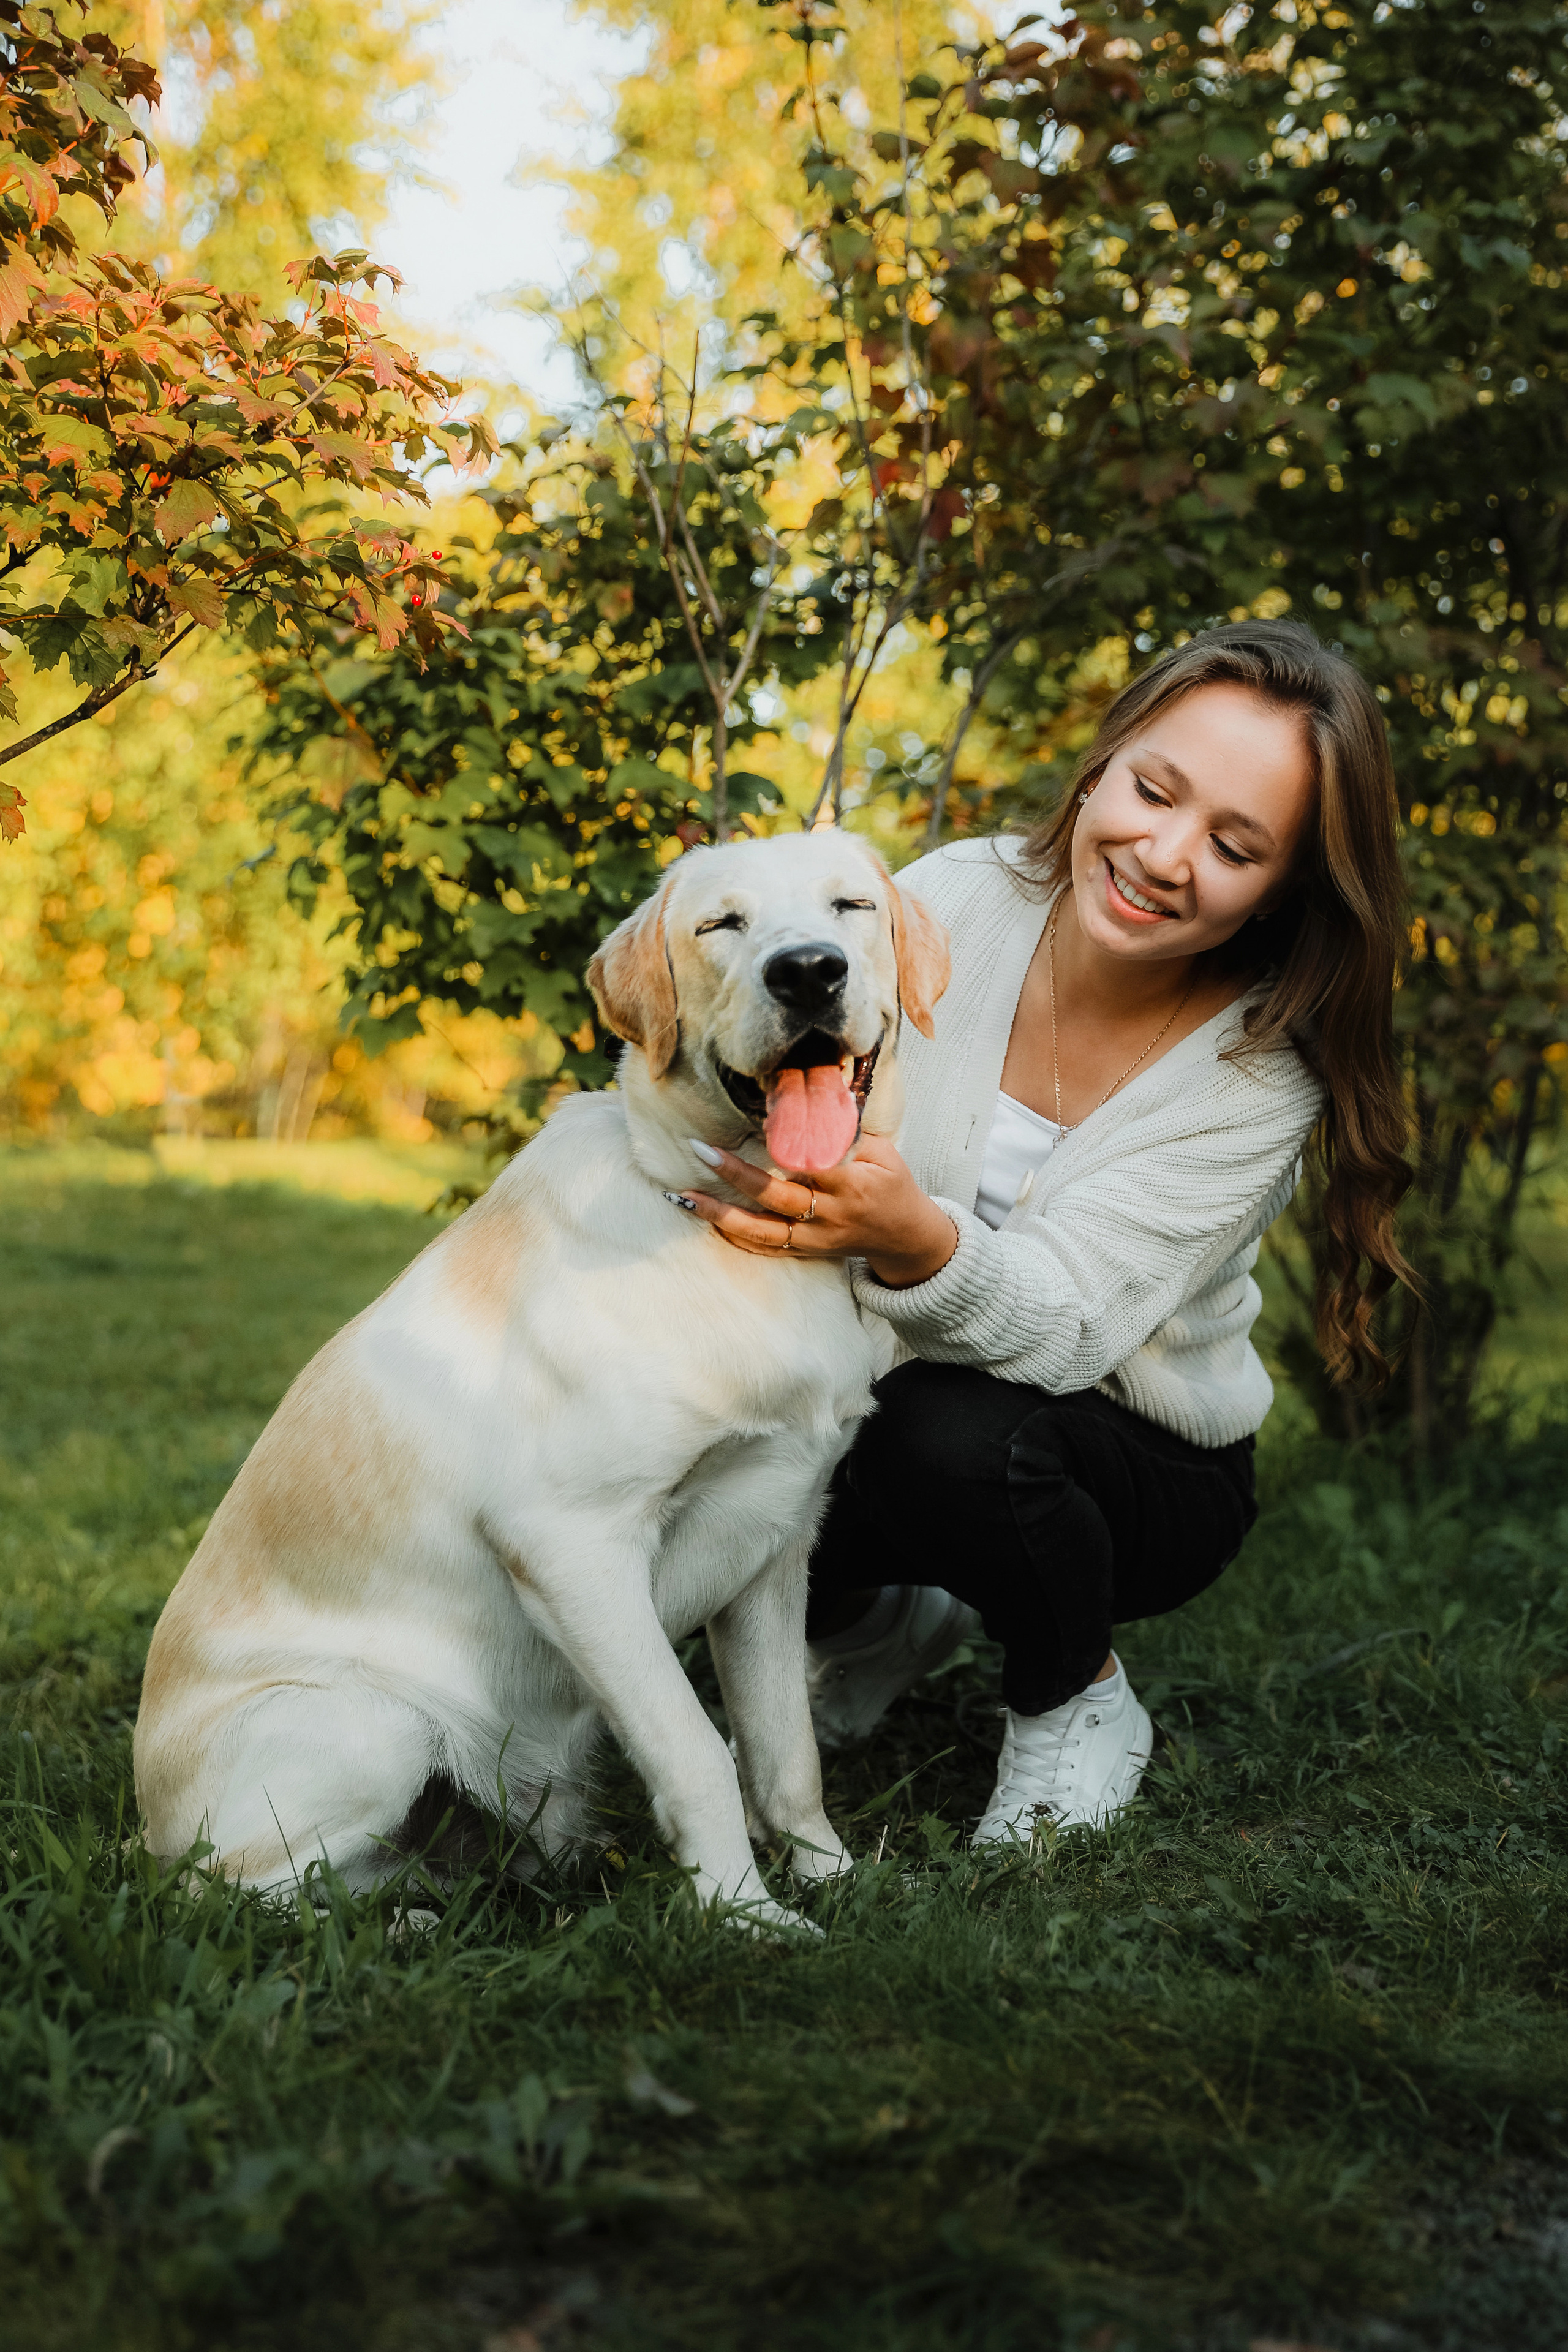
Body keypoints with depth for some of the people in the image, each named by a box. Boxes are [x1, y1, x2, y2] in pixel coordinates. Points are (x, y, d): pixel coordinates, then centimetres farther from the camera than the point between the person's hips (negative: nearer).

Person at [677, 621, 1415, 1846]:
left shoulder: (1260, 1068, -20)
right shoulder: (953, 898, -14)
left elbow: (1065, 1321, -32)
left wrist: (913, 1239, -52)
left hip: (1145, 1464, -3)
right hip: (887, 1393, 3)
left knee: (956, 1434, -37)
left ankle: (1081, 1699, -3)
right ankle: (887, 1619, 12)